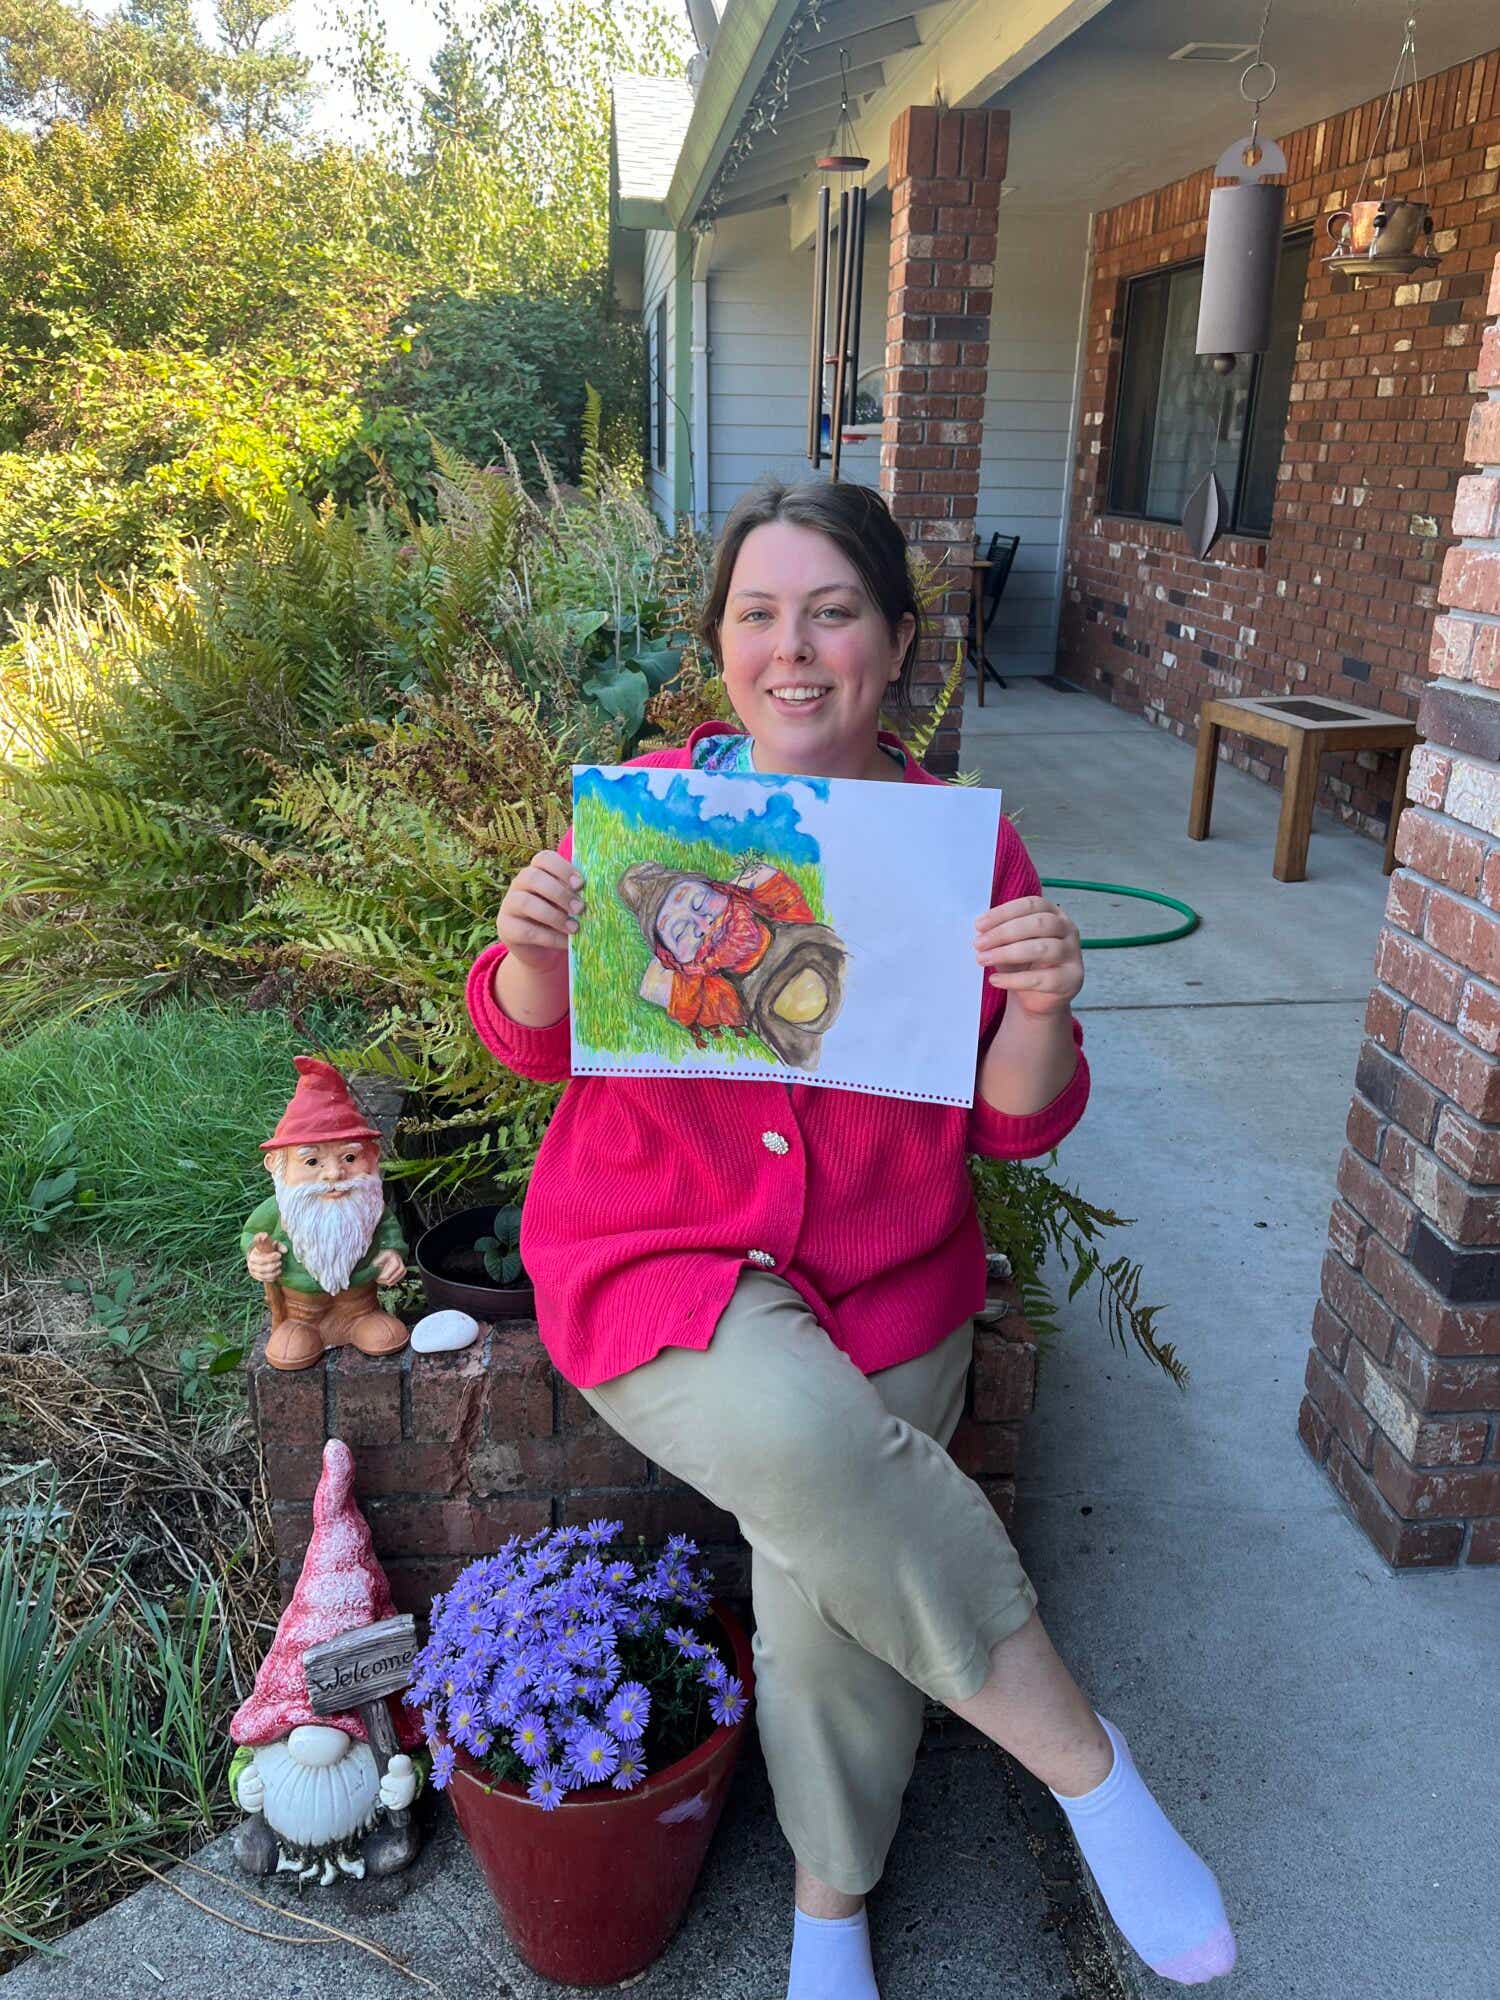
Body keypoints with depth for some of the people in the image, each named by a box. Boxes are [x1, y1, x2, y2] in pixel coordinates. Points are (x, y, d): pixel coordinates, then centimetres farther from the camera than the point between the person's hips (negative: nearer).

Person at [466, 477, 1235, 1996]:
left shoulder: (967, 843, -2)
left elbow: (1017, 1125, -1)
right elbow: (533, 1041, 3)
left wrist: (1040, 1011, -22)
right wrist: (537, 948, -20)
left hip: (884, 1280, 2)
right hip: (657, 1253, -1)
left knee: (834, 1602, -9)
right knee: (802, 1436, -31)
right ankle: (1081, 1755, -4)